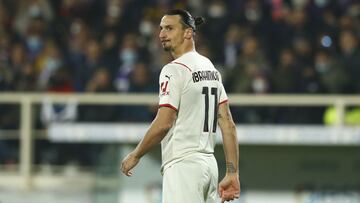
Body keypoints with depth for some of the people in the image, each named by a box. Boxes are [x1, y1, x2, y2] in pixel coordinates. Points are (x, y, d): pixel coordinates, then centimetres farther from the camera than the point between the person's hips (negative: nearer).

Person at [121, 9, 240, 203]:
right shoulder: (211, 68, 16)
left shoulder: (175, 70, -10)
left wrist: (135, 156, -5)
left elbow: (163, 123, -17)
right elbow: (228, 125, 12)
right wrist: (232, 173, 10)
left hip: (183, 165, -9)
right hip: (209, 163, 9)